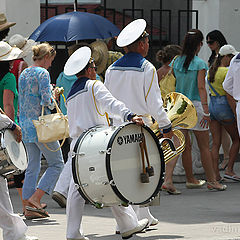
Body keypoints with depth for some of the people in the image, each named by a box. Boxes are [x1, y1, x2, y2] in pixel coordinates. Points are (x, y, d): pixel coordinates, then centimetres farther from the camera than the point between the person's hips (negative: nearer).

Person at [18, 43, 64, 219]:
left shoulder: (23, 74, 14)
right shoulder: (42, 73, -11)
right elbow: (46, 101, -20)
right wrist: (53, 98, 2)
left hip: (25, 125, 8)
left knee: (33, 166, 11)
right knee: (57, 164, 1)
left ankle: (29, 208, 7)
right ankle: (35, 199, -10)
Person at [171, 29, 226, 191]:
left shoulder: (176, 62, 4)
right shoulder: (200, 63, -10)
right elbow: (201, 88, -15)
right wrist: (206, 110, -15)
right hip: (195, 105, -5)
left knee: (186, 146, 10)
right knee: (204, 146, 1)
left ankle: (191, 179, 17)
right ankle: (212, 180, 4)